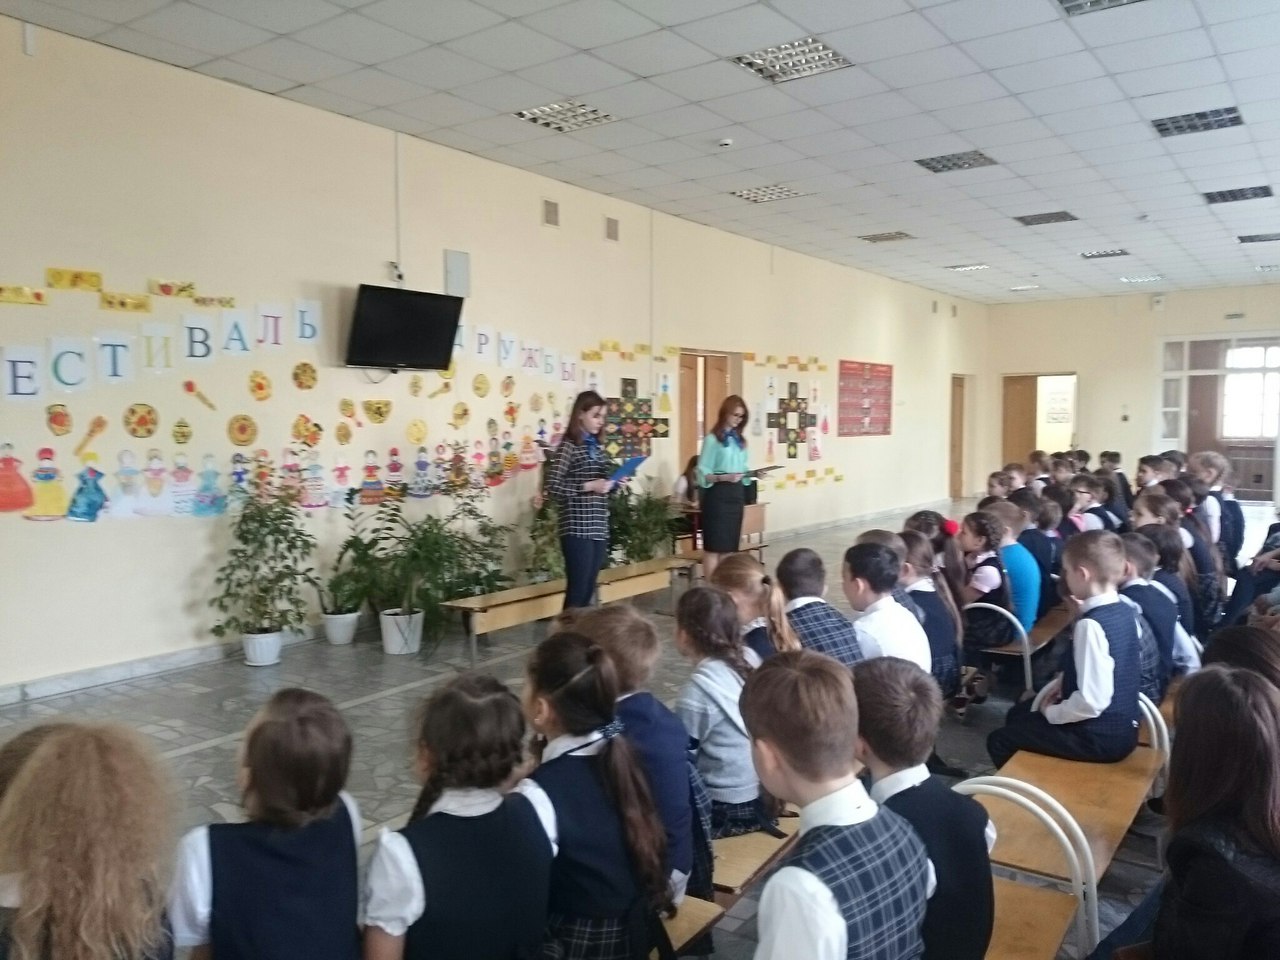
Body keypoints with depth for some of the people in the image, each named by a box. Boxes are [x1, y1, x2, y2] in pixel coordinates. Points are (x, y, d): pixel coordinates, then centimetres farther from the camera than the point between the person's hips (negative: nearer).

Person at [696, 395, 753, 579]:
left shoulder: (740, 440, 13)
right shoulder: (712, 439, -6)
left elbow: (743, 468, 16)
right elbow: (703, 473, -11)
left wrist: (750, 474, -4)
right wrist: (724, 477, -25)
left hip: (736, 493, 7)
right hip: (718, 494, -6)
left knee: (730, 543, 10)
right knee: (714, 544, -3)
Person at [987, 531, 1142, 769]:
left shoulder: (1091, 625, -27)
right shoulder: (1124, 612, 1)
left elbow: (1091, 701, -30)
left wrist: (1052, 712, -13)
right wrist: (1063, 681, 5)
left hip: (1100, 737, -9)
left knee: (999, 740, 0)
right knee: (1018, 714, 25)